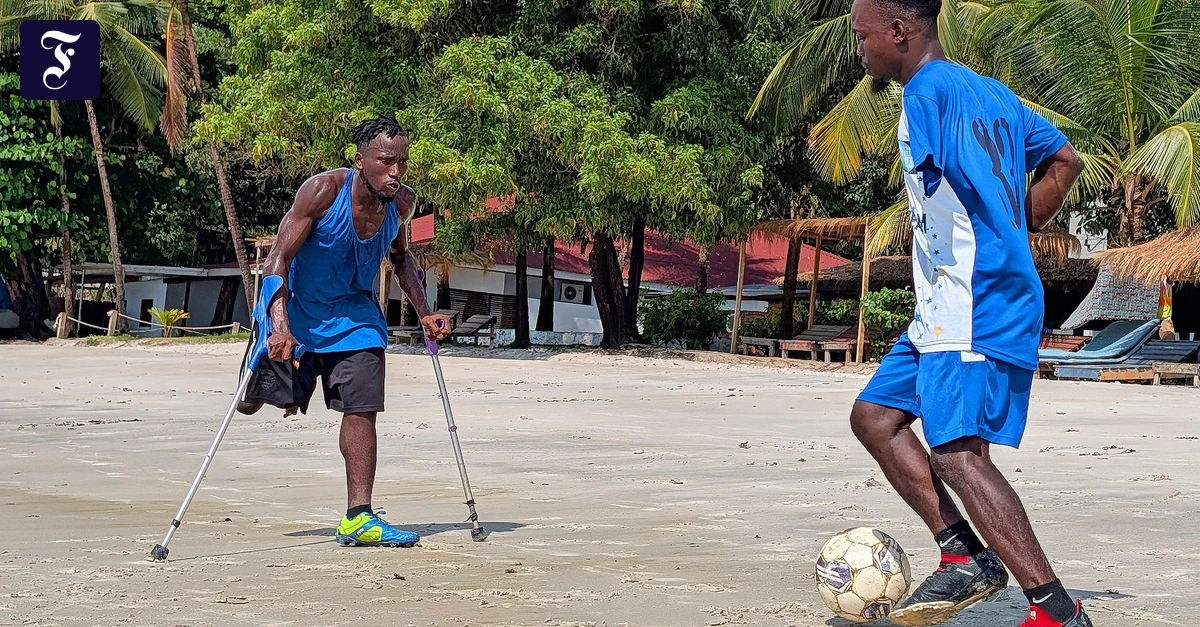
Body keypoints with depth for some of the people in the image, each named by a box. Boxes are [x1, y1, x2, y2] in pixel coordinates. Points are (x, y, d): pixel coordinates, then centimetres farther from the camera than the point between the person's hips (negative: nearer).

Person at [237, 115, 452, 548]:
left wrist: (424, 313, 1)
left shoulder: (403, 203, -11)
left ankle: (358, 518, -6)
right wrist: (280, 325, -38)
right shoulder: (323, 190, -27)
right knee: (250, 405, 9)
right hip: (298, 307, -3)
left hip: (355, 314, 3)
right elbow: (279, 257, -26)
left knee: (362, 410, -9)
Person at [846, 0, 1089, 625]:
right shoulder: (992, 92, 17)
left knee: (958, 453, -16)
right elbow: (1064, 161, 26)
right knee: (873, 414, 12)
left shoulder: (928, 91, -12)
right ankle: (966, 555, 8)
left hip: (975, 309, -11)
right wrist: (1013, 237, 22)